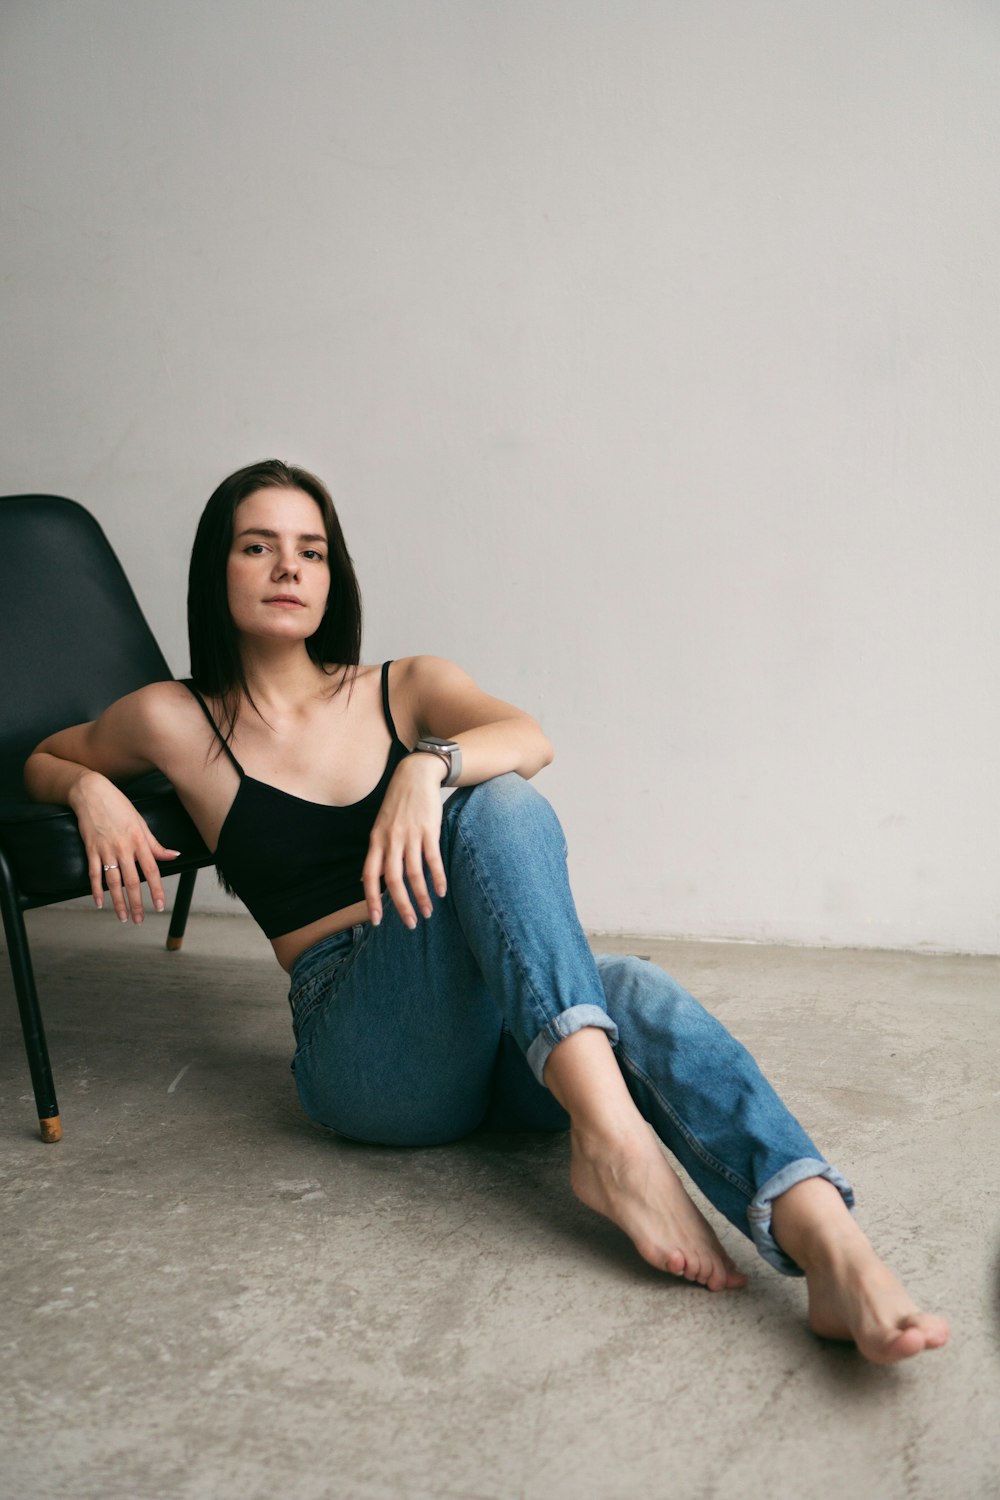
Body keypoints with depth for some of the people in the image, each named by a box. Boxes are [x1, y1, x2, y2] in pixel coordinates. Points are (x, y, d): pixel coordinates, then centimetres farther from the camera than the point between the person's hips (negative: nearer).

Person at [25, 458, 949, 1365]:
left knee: (637, 996, -32)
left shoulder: (405, 688, 14)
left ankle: (830, 1247, -51)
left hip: (504, 1042, 3)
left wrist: (430, 766, -29)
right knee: (496, 807, -29)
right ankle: (609, 1131, -45)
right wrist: (93, 792, 1)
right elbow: (42, 761, 26)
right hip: (364, 1047, -3)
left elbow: (530, 738, -6)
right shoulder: (179, 721, 9)